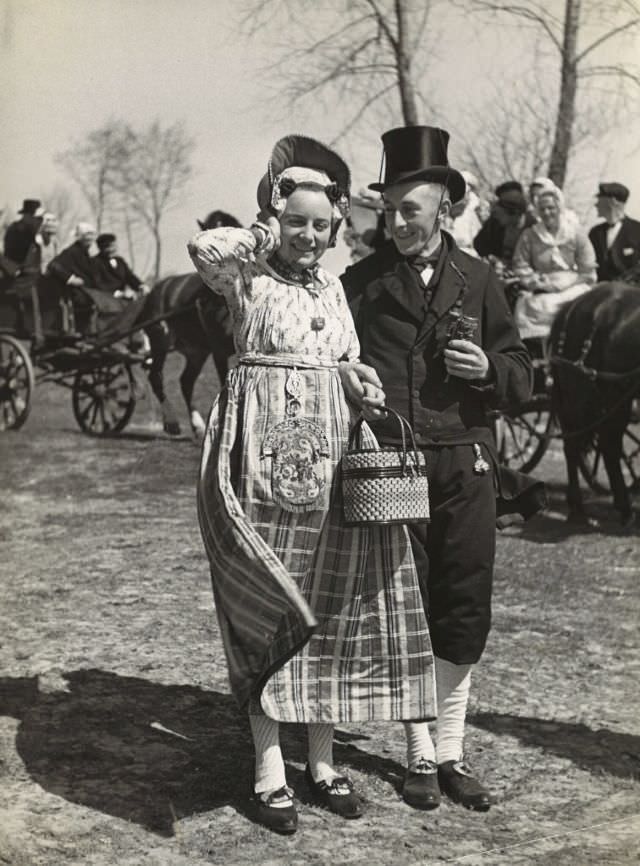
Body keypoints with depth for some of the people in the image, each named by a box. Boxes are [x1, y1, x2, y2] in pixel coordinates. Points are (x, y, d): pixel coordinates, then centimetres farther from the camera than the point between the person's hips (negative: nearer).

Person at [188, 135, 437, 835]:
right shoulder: (246, 277, -3)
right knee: (268, 607, -2)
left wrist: (361, 380, 2)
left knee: (332, 606, 7)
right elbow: (203, 247, -24)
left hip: (330, 457, 5)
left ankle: (322, 758, 19)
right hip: (264, 457, -5)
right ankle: (268, 768, 8)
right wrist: (267, 238, -10)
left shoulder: (332, 286, 15)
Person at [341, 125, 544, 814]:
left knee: (464, 614, 5)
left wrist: (488, 369, -10)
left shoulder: (478, 280, 9)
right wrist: (345, 378, -10)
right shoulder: (360, 282, 6)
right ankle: (420, 756, 19)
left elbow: (521, 375, 11)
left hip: (465, 468, 1)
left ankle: (452, 752, 20)